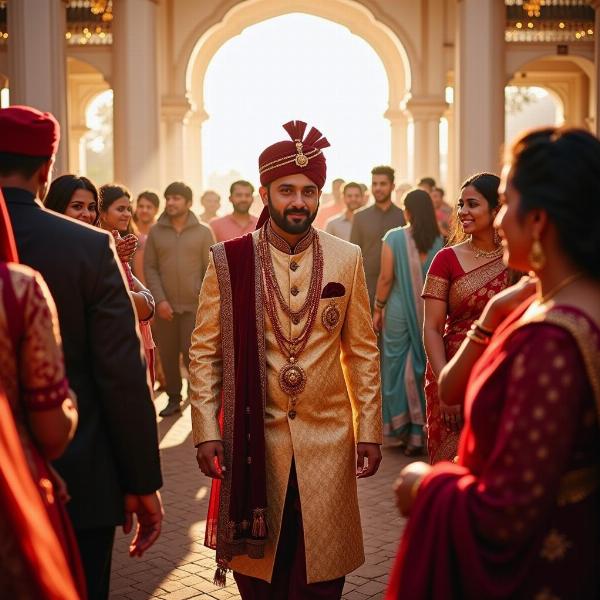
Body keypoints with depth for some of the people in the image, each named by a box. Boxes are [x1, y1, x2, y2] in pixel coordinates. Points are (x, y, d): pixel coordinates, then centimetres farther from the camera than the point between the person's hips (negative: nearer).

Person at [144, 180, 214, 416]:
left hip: (194, 306, -2)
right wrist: (159, 299, -8)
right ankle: (174, 398, 23)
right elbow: (149, 268, 2)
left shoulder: (203, 232, 2)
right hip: (165, 306, 2)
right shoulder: (156, 232, 5)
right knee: (168, 356, 8)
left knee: (192, 354, -5)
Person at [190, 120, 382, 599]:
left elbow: (364, 352, 5)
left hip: (328, 443, 1)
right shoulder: (229, 261, -3)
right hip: (253, 441, -1)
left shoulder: (347, 260, 2)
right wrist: (206, 432, -6)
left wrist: (369, 432, 3)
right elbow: (205, 352, -1)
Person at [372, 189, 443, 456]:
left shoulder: (394, 237, -10)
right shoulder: (439, 241, -4)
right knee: (423, 367, 12)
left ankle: (403, 429, 17)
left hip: (400, 311, -2)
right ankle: (417, 431, 15)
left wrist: (378, 308, 4)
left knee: (399, 367, 11)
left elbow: (386, 278, -8)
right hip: (430, 314, 2)